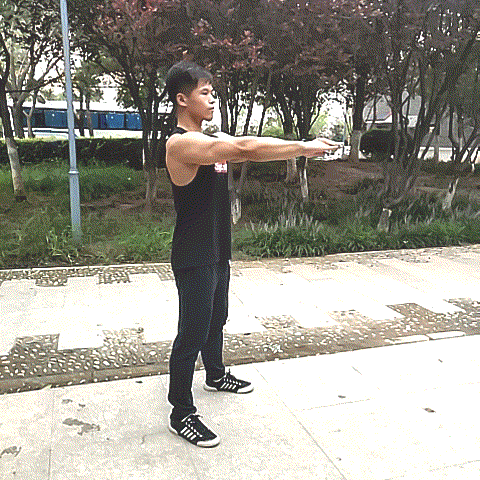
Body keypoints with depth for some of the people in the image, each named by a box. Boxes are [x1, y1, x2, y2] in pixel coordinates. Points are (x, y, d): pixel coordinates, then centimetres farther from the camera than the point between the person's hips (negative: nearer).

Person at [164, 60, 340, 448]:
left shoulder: (210, 142, 13)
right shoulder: (181, 143, -22)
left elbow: (244, 151, 8)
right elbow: (245, 149, -30)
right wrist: (303, 147, -26)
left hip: (217, 253, 10)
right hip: (194, 259, -10)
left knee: (216, 319, 25)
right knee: (193, 333, 0)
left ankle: (216, 375, 48)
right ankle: (181, 414, 16)